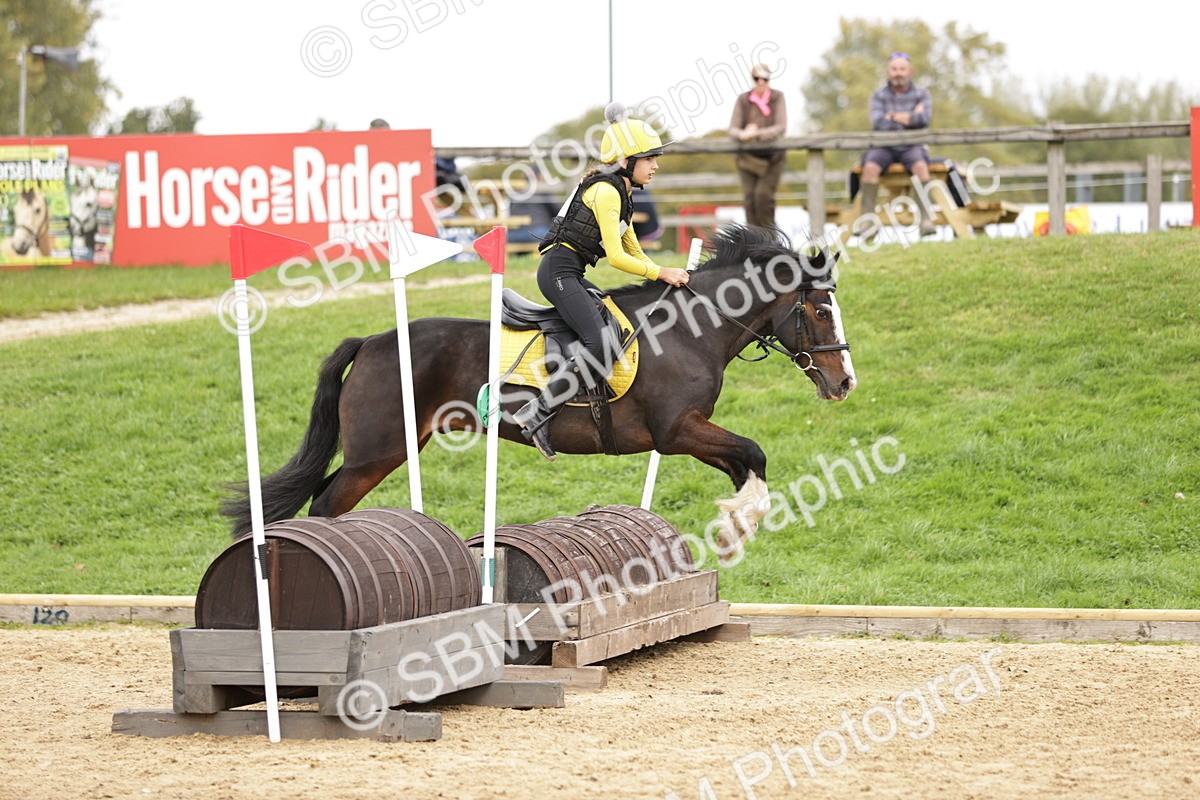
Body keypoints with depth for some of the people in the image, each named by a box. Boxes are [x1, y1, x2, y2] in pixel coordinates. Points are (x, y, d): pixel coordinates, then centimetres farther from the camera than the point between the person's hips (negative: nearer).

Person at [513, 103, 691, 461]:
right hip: (560, 271, -11)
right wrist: (662, 274, -11)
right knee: (602, 345, -24)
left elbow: (634, 252, 24)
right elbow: (617, 257, -17)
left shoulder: (621, 194, 18)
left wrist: (665, 275, 10)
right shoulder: (605, 192, -13)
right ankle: (537, 413, -24)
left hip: (571, 275, 11)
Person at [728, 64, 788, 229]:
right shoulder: (743, 100, 2)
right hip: (748, 157, 2)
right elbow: (732, 128, -2)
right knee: (749, 198, -9)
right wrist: (742, 134, -26)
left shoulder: (777, 98, -2)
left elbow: (781, 128, -11)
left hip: (771, 158, -2)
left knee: (763, 194, -18)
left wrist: (757, 134, -26)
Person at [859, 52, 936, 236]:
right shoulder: (878, 95, 8)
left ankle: (925, 219, -35)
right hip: (884, 146, 0)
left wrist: (894, 117, -7)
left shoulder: (921, 94, 8)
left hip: (911, 146, 0)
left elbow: (925, 119, -11)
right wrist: (911, 117, -6)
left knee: (920, 165, -33)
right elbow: (877, 123, -9)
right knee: (870, 167, -31)